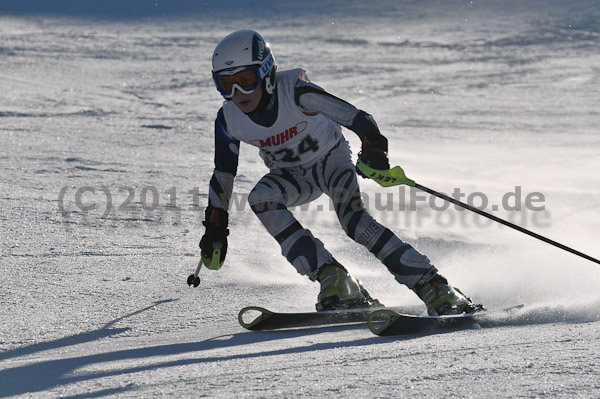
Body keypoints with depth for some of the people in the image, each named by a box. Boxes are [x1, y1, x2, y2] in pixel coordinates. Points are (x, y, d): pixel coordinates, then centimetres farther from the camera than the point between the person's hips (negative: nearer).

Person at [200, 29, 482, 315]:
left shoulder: (293, 90, -31)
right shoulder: (228, 120, -17)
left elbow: (351, 116, -39)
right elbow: (223, 174, -2)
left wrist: (373, 145, -58)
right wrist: (215, 227, -2)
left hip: (331, 156, -4)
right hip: (293, 175, 4)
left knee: (352, 216, -30)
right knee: (260, 199, -28)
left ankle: (434, 289, -31)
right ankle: (333, 279, -28)